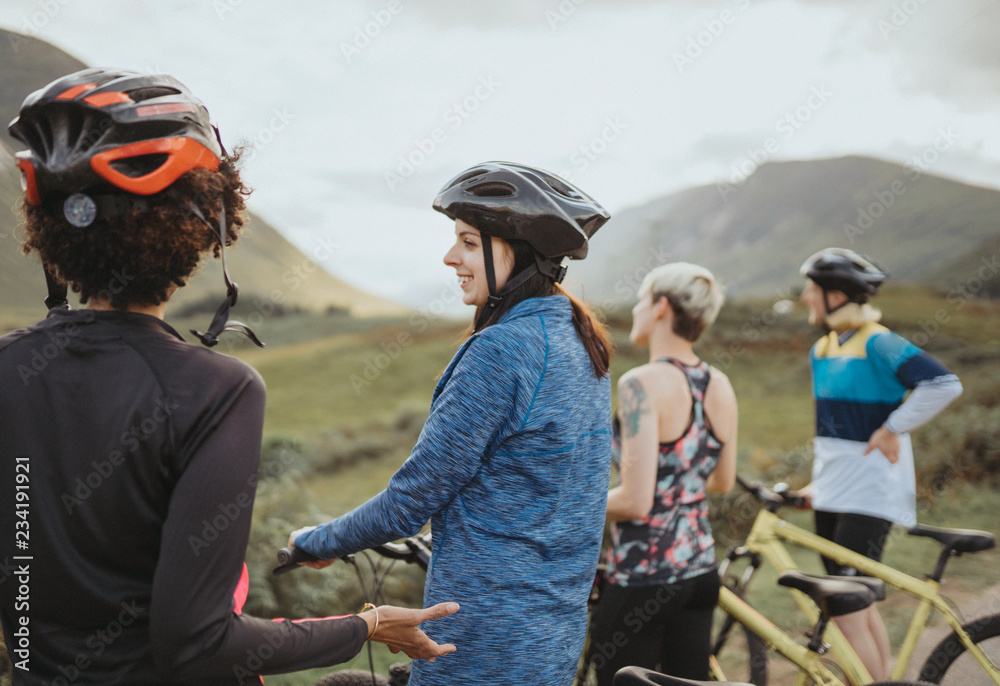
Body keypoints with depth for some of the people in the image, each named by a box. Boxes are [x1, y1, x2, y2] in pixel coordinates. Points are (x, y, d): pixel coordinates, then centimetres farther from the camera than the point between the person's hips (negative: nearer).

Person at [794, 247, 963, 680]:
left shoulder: (877, 343, -14)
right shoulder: (822, 349, 12)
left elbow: (944, 384, -26)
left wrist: (891, 428, -18)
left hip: (868, 496, -9)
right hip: (832, 494, 9)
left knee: (847, 615, -10)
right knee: (859, 607, 15)